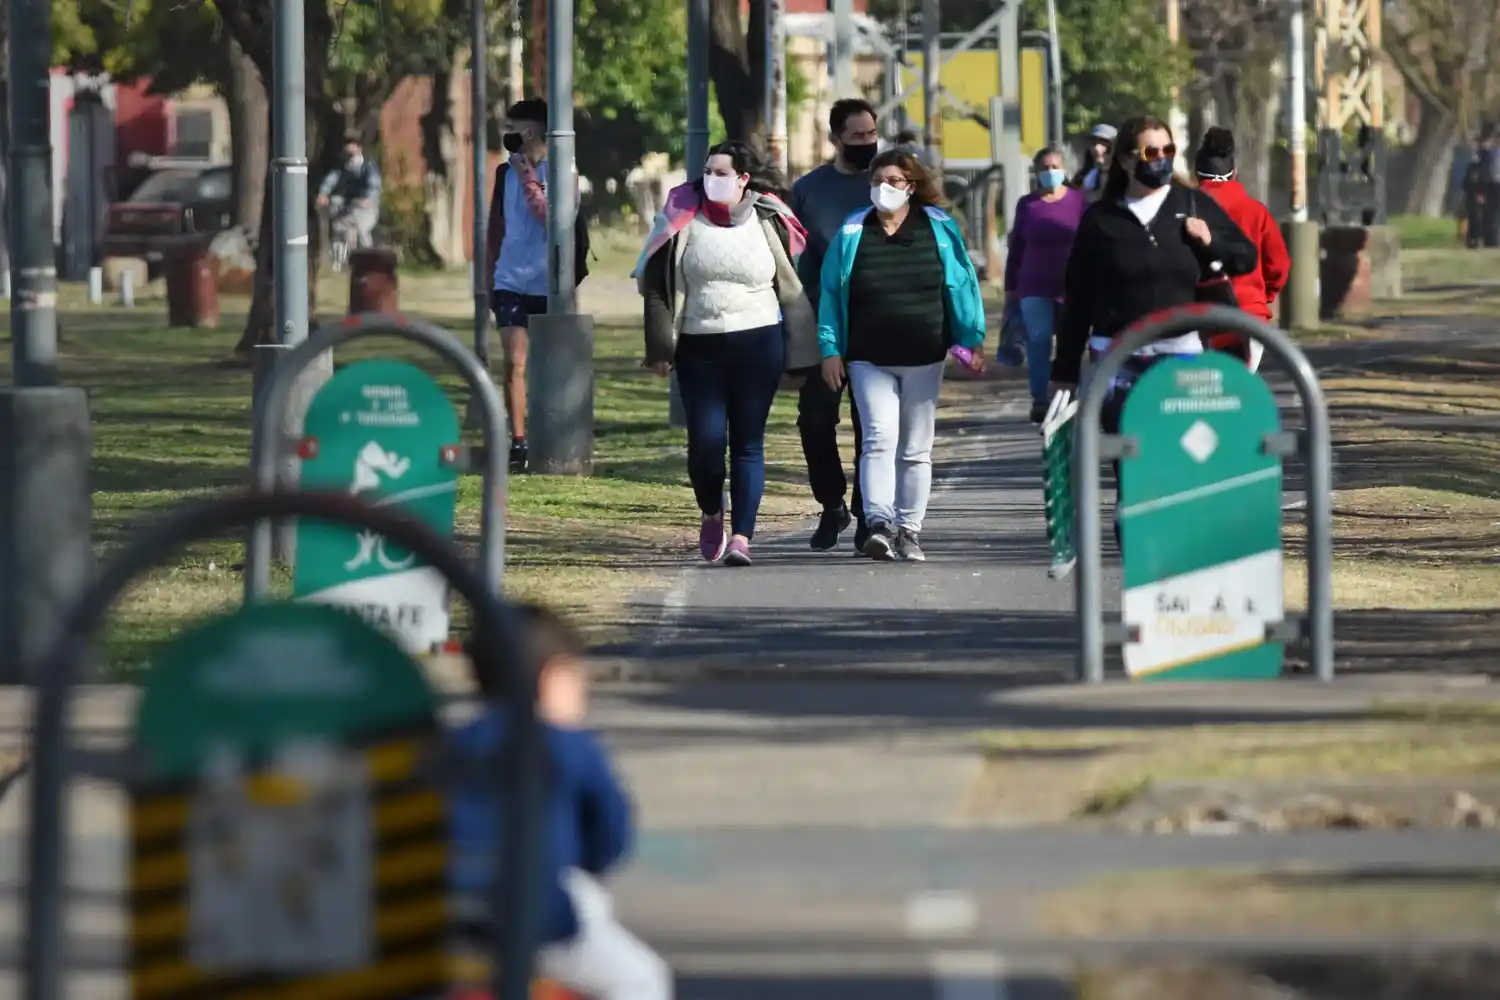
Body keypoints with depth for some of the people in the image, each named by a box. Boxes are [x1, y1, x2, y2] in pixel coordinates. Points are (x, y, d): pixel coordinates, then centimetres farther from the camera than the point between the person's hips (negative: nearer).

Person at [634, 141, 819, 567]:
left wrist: (800, 354, 5)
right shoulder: (683, 220, 3)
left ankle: (741, 536, -1)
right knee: (705, 439, -5)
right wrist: (660, 347, -3)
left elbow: (791, 287, 8)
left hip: (757, 343, -1)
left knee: (748, 443, -2)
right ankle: (711, 515, 22)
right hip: (698, 346, 1)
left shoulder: (769, 222, 3)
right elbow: (657, 287, 4)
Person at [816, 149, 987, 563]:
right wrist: (830, 350, 0)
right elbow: (831, 294, 5)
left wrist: (974, 339, 0)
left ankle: (910, 530, 15)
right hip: (869, 359, -1)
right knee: (880, 437, -17)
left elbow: (962, 285, 5)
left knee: (916, 448, 8)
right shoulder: (852, 234, 2)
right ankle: (879, 524, -25)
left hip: (923, 358, 1)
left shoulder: (939, 229, 2)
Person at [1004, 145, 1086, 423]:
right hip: (1035, 287, 1)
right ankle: (1039, 400, -4)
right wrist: (1010, 288, 9)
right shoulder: (1027, 204, 7)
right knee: (1038, 341, -7)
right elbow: (1016, 248, 11)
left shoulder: (1078, 201, 3)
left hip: (1072, 285, -1)